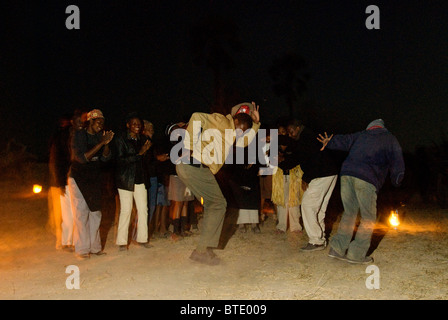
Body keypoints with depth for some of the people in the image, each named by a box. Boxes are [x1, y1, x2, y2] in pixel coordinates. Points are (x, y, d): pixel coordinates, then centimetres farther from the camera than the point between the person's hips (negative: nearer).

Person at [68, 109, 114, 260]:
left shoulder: (100, 135, 4)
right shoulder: (79, 135, -11)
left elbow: (105, 158, 1)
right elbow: (82, 158, -22)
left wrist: (107, 144, -18)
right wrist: (101, 143, -25)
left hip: (94, 179, 5)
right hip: (78, 179, -5)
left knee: (95, 213, 9)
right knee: (81, 213, -3)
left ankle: (94, 246, 18)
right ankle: (82, 249, 5)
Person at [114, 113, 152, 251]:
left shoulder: (141, 139, 14)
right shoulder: (121, 139, -3)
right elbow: (120, 160, -13)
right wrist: (139, 153, -18)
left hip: (140, 179, 5)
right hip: (126, 180, -5)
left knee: (143, 209, 3)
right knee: (126, 210, -5)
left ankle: (142, 238, 14)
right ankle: (122, 241, 7)